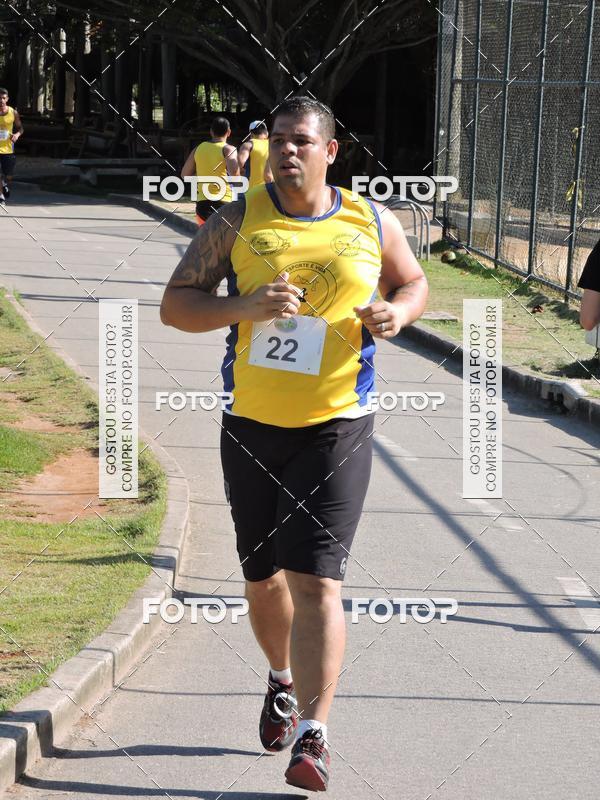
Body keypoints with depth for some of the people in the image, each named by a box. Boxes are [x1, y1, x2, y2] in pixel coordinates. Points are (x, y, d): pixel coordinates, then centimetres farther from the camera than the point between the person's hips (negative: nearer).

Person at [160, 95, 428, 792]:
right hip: (251, 425, 2)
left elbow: (413, 282, 19)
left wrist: (398, 313, -5)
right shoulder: (239, 221, 0)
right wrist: (245, 306, -19)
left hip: (337, 427, -2)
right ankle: (283, 681, 43)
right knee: (263, 576, 15)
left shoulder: (371, 224, 2)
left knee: (316, 580, -13)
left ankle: (313, 736, -13)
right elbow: (174, 304, -1)